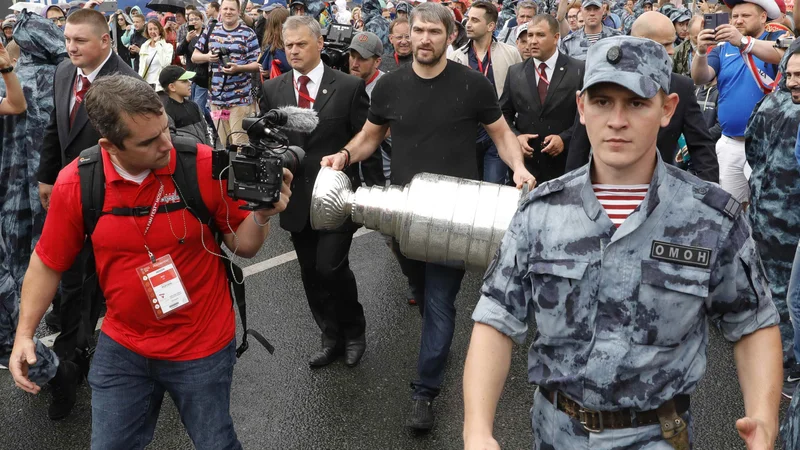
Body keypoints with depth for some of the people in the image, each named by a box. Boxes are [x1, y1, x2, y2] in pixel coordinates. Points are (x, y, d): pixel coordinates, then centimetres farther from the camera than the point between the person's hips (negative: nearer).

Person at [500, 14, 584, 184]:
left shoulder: (580, 70, -3)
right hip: (524, 164, 3)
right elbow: (504, 114, 10)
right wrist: (515, 136, -9)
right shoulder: (515, 72, 7)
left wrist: (565, 138, -16)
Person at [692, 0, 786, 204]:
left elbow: (783, 55, -25)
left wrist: (743, 41, -39)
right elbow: (700, 78, -6)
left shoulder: (777, 40, -1)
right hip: (729, 144, 4)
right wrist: (701, 52, -26)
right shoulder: (723, 47, 8)